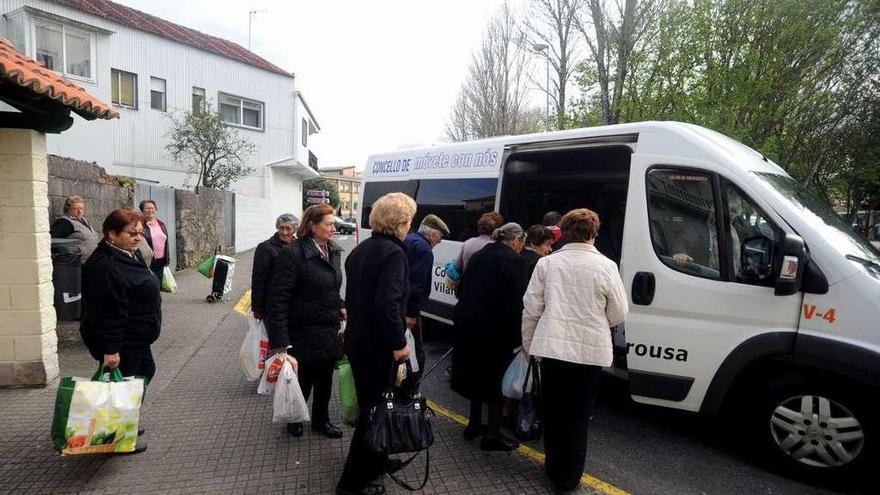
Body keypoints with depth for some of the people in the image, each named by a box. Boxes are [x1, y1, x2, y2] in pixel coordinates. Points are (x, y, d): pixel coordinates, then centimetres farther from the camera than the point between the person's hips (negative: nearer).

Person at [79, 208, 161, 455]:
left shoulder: (129, 255, 7)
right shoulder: (105, 266, -27)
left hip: (136, 338, 11)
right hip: (121, 342, -11)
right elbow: (108, 313, -28)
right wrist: (110, 349, -27)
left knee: (146, 371, 22)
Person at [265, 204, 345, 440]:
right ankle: (294, 419, 41)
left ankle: (321, 421, 42)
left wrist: (339, 307, 3)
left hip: (330, 332, 6)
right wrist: (281, 342, -23)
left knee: (325, 381, 20)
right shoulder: (292, 254, -19)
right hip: (304, 334, -6)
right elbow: (278, 299, -20)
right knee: (302, 382, 13)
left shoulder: (334, 251, 4)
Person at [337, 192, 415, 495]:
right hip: (377, 345, -9)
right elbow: (387, 304, -27)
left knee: (369, 405, 21)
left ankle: (375, 463, 39)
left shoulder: (360, 249, 9)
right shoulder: (393, 253, -19)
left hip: (357, 339, 9)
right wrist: (399, 343, -19)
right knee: (374, 409, 5)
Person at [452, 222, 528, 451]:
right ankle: (493, 435, 15)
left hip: (467, 326, 7)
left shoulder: (478, 256, 10)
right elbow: (516, 303, -18)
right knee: (496, 379, 7)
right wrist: (515, 336, -13)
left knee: (477, 374, 21)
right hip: (494, 329, -7)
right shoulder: (514, 261, -13)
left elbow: (462, 290, 13)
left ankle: (474, 424, 33)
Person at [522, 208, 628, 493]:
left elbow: (531, 309, -1)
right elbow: (619, 314, -1)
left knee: (553, 412, 18)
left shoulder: (547, 263, -3)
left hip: (552, 348, 2)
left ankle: (554, 468, 34)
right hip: (590, 351, -1)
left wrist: (529, 346, 12)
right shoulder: (605, 266, -8)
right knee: (578, 416, 12)